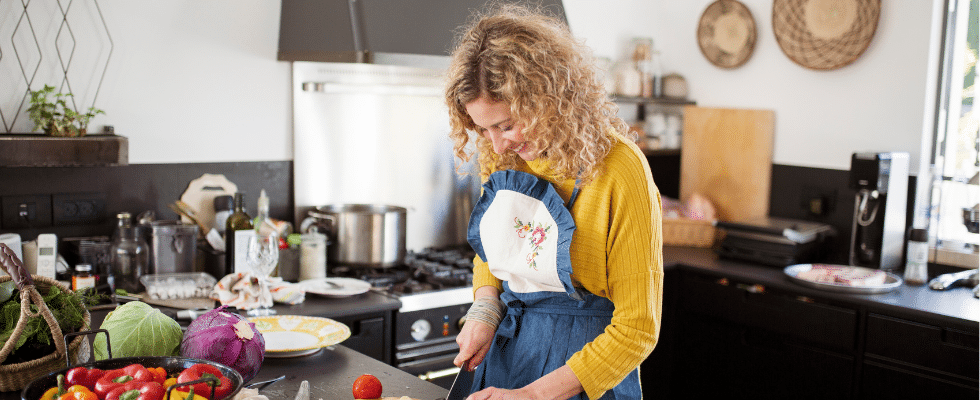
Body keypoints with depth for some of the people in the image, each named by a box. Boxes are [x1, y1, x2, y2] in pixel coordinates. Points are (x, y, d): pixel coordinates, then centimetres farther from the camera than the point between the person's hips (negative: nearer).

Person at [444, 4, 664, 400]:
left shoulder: (619, 171, -23)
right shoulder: (502, 155, -5)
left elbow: (637, 330, -20)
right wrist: (484, 311, -7)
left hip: (586, 355, -5)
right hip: (504, 346, 5)